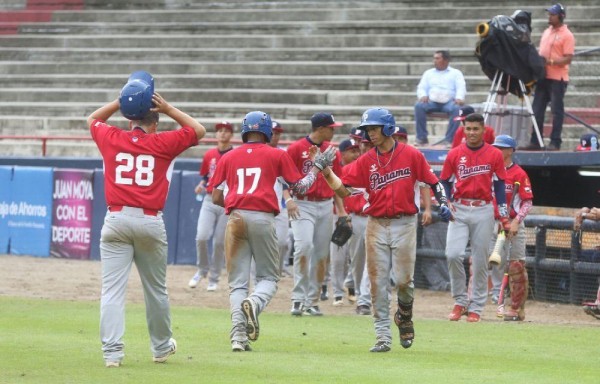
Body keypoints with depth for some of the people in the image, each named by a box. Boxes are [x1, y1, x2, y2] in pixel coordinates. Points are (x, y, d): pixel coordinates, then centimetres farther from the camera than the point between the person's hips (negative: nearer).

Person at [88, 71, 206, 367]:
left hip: (116, 220, 0)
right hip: (150, 221, 0)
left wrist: (121, 102, 19)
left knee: (112, 289, -4)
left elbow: (93, 119, 26)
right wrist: (167, 108, 10)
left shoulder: (112, 139, 4)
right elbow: (198, 130, 16)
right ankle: (161, 347, 30)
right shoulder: (162, 144, 2)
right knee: (156, 289, 15)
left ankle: (112, 351, -13)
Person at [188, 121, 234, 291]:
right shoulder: (209, 155, 9)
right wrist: (201, 186, -1)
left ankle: (213, 278, 13)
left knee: (219, 242, -1)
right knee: (201, 237, -13)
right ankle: (202, 269, 11)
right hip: (209, 200, 2)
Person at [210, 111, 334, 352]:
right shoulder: (277, 155, 7)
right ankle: (255, 303, -23)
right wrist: (317, 165, 23)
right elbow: (300, 187, 9)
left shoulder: (228, 158, 13)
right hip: (263, 219, -2)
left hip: (235, 218, 2)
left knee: (237, 282, 5)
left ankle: (238, 334, -12)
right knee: (268, 277, 11)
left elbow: (216, 198, 10)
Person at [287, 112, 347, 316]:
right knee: (304, 246, -22)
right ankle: (298, 298, -17)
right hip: (303, 205, -5)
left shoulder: (332, 151, 11)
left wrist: (341, 210, 10)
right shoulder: (296, 148, -3)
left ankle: (312, 301, 13)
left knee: (322, 254, 5)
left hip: (326, 207, 5)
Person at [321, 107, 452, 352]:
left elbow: (431, 181, 6)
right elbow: (344, 190, -1)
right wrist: (328, 174, -16)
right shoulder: (366, 161, 5)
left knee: (403, 279, -5)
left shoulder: (411, 155, -1)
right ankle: (383, 337, 4)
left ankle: (404, 316, 28)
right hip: (376, 226, 2)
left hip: (404, 224, -2)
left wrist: (443, 202, -8)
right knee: (378, 284, 0)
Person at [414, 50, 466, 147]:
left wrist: (459, 98, -19)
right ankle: (422, 138, -27)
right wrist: (423, 96, -9)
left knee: (456, 108, -36)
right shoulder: (429, 73, 25)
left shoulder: (455, 73, 17)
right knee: (419, 106, -29)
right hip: (432, 102, 2)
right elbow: (421, 87, 16)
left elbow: (461, 87, 4)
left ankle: (449, 139, -34)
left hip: (449, 102, -2)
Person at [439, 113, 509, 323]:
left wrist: (504, 217, 0)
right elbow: (445, 182, 12)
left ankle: (476, 307, 10)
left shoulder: (494, 155, 3)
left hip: (483, 211, 0)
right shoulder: (454, 154, 5)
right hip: (459, 211, 0)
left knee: (480, 261, 2)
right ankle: (460, 301, 2)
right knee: (453, 254, -15)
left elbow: (499, 186, 6)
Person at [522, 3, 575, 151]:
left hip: (558, 79, -8)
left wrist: (550, 62, -24)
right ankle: (535, 142, 12)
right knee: (537, 110, 7)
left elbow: (568, 58, -14)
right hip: (543, 76, 8)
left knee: (557, 111, -3)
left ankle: (555, 142, 0)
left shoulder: (567, 36, -8)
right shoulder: (547, 32, 16)